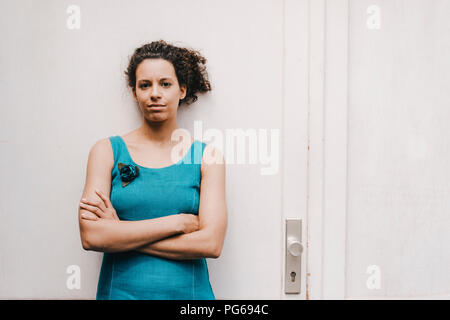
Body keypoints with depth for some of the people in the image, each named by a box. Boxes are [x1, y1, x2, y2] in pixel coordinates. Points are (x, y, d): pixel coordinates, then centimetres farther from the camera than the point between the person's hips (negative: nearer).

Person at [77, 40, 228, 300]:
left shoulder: (206, 156, -2)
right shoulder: (107, 151, 0)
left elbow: (211, 244, -12)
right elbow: (91, 236, -11)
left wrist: (120, 232, -12)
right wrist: (179, 223, -13)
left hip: (189, 291, 0)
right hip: (119, 291, 0)